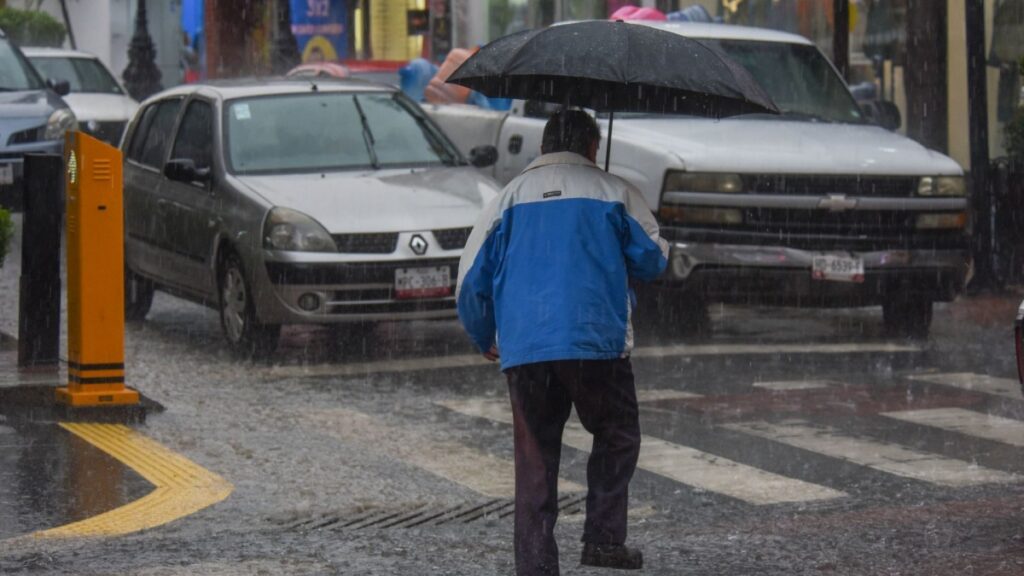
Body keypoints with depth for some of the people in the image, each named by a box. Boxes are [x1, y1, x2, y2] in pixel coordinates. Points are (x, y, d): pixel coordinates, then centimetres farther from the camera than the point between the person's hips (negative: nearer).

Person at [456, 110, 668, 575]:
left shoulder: (511, 196, 11)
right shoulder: (614, 192, 6)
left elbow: (471, 279, 10)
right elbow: (652, 260, 13)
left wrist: (484, 339, 25)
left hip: (524, 350, 2)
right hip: (596, 344, -2)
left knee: (534, 460, 7)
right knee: (616, 436, 16)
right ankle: (604, 538, 5)